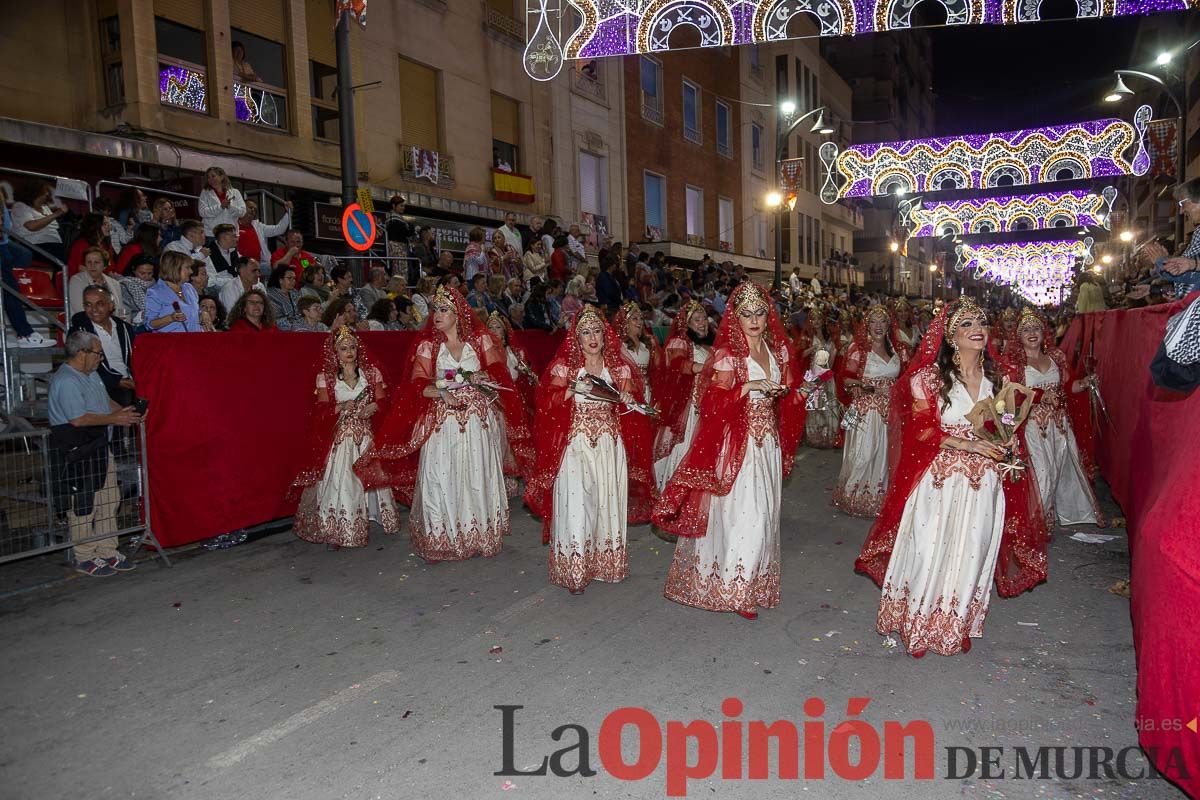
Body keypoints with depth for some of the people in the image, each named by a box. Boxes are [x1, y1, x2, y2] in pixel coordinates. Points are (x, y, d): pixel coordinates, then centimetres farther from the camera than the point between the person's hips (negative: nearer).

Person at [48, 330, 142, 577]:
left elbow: (106, 400, 23)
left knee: (109, 501, 13)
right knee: (82, 506, 0)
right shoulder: (66, 381, -19)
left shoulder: (91, 374, 13)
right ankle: (84, 558, 12)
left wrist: (125, 412, 5)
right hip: (76, 452, -10)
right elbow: (78, 419, -26)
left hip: (99, 446, 10)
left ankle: (107, 552, 24)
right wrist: (115, 419, -18)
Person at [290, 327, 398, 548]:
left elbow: (382, 401, 4)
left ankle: (365, 522, 20)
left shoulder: (371, 372, 4)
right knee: (339, 479, -6)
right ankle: (335, 531, -1)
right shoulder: (326, 376, -1)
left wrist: (373, 407, -17)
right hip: (339, 436, -2)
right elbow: (321, 409, -3)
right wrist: (341, 407, -20)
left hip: (366, 435, 2)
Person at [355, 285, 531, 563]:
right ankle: (439, 542, 8)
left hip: (479, 419, 1)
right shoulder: (428, 344, 3)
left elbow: (497, 372, 3)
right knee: (440, 478, -3)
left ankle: (480, 536, 20)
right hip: (442, 420, 0)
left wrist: (479, 378, -17)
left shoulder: (479, 338, 4)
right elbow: (417, 384, -4)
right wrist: (441, 392, -22)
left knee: (478, 476, 6)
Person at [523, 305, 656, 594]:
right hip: (576, 442, -3)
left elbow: (634, 401, 10)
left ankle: (605, 562, 19)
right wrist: (573, 389, -17)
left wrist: (626, 397, -11)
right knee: (575, 501, -9)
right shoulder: (564, 365, 3)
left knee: (607, 499, 4)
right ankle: (574, 569, -3)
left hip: (609, 442, 3)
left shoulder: (618, 366, 10)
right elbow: (548, 400, -3)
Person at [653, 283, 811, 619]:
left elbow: (786, 393, 18)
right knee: (741, 513, -7)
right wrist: (750, 386, -25)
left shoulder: (777, 349, 10)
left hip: (768, 441, 6)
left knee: (764, 512, 12)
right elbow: (714, 401, -16)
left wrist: (800, 391, -2)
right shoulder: (727, 353, -9)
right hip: (737, 442, -6)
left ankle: (756, 581, 25)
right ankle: (734, 589, 5)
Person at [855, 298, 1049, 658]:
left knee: (971, 554, 11)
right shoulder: (930, 376, -8)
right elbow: (922, 430, -10)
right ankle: (920, 624, 23)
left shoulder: (996, 377, 6)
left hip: (984, 482, 4)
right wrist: (968, 445, -20)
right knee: (931, 551, 3)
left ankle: (957, 624, 30)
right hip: (940, 480, -4)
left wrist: (1003, 451, -3)